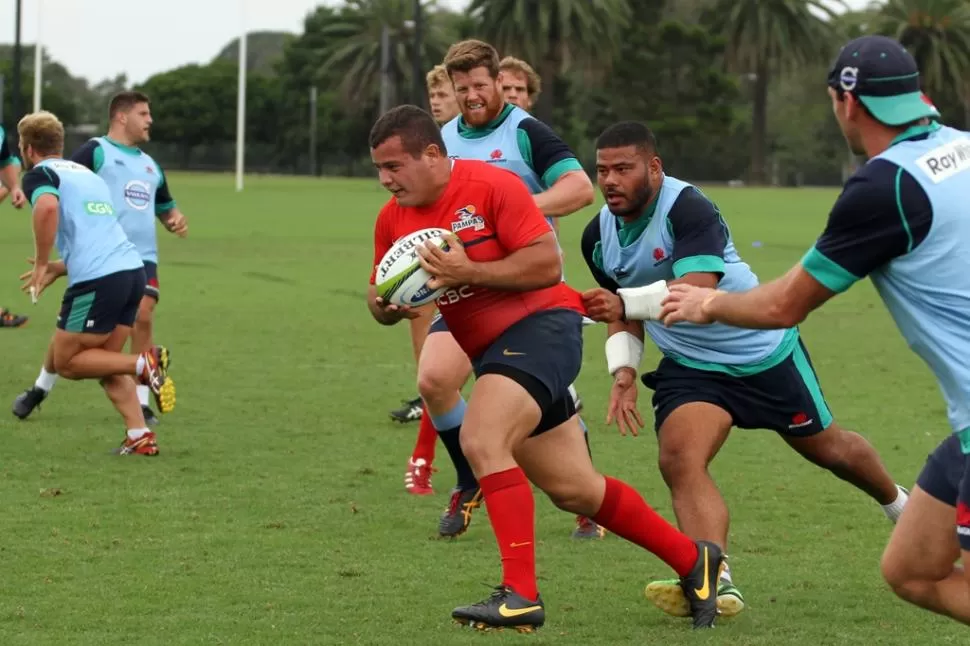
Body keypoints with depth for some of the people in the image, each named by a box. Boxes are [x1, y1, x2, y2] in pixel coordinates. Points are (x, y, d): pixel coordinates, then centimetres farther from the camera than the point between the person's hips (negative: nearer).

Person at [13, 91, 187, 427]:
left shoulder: (150, 165, 21)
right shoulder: (95, 151, -1)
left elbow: (166, 208, 32)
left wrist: (176, 220, 10)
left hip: (143, 257, 5)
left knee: (142, 320, -14)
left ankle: (142, 404, -8)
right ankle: (39, 389, 20)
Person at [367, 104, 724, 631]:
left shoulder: (490, 185, -15)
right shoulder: (393, 219, 5)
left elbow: (548, 263, -19)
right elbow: (380, 297, 11)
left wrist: (467, 272, -25)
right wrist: (386, 306, -12)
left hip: (540, 326, -8)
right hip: (492, 350, 8)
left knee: (481, 440, -28)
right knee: (574, 491, 10)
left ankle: (521, 596, -27)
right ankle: (692, 561, 26)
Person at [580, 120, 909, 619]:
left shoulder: (688, 209, -28)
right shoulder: (598, 236, -6)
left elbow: (696, 290, -43)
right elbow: (624, 311, 11)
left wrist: (626, 301, -55)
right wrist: (623, 369, -5)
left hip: (763, 350, -4)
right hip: (690, 366, 5)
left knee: (826, 447, 16)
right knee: (680, 461, -24)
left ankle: (902, 506, 46)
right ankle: (716, 583, -33)